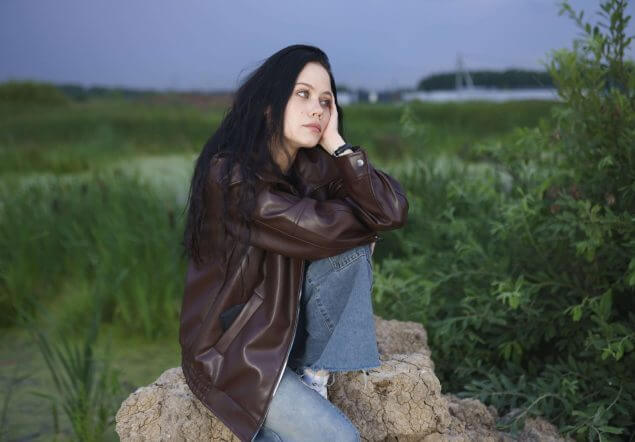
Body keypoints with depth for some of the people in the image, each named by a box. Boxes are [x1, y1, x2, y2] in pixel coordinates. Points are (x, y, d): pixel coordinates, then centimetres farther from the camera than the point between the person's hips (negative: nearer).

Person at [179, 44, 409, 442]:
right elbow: (320, 231, -26)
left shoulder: (315, 167, -2)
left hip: (288, 326, 7)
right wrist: (365, 218, -6)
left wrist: (336, 143, -18)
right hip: (231, 349, -7)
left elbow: (393, 211, -15)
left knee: (352, 249, -16)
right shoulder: (230, 175, -23)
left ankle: (313, 378, -7)